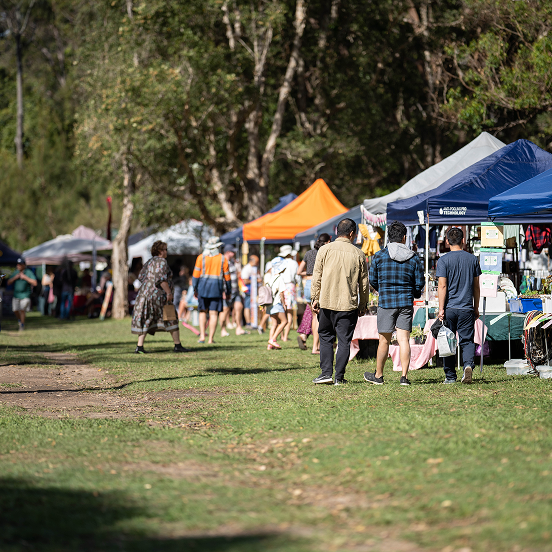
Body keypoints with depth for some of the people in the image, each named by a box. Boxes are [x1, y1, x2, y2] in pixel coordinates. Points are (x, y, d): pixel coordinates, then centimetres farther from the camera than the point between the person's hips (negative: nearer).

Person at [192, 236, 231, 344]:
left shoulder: (201, 257, 2)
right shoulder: (222, 259, 3)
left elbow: (196, 274, 0)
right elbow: (227, 276, 6)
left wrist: (195, 289, 7)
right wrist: (228, 291, 15)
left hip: (203, 286, 1)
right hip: (217, 287, -1)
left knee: (203, 311, 12)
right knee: (213, 313, 0)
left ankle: (202, 336, 3)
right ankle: (210, 338, -3)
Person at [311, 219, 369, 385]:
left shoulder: (325, 250, 0)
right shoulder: (358, 254, 1)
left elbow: (317, 277, -1)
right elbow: (364, 283, 7)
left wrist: (315, 298, 5)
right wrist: (363, 304, 17)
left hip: (327, 302, 0)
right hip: (349, 305, 0)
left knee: (326, 337, 12)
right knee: (344, 340, 4)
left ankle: (326, 373, 5)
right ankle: (339, 377, 4)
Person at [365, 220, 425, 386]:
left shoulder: (379, 256, -2)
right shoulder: (414, 258, 2)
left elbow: (373, 280, 5)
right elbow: (420, 283, 5)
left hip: (386, 303, -1)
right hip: (406, 303, 1)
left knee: (384, 340, 7)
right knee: (404, 339, 0)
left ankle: (378, 376, 18)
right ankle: (404, 376, -6)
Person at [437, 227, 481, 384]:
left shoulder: (444, 260, -4)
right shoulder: (472, 259, 6)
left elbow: (442, 286, -10)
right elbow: (476, 286, 10)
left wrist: (441, 309, -7)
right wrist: (476, 308, 18)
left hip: (449, 308, -2)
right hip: (467, 309, 2)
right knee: (467, 340, 6)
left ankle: (450, 376, 11)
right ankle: (468, 365, -21)